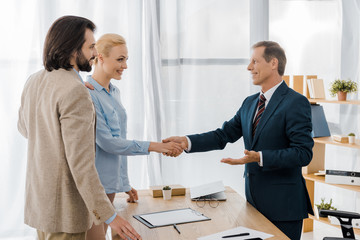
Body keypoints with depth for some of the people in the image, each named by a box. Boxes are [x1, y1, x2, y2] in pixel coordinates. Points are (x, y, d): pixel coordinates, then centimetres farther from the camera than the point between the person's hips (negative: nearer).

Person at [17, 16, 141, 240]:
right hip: (65, 209, -9)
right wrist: (109, 215, -24)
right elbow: (80, 161, -27)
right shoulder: (76, 92, -23)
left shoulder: (34, 82, 4)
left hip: (38, 200, 9)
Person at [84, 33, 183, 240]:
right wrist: (152, 146, -20)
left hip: (111, 183, 8)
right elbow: (105, 142, -19)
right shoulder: (88, 94, -15)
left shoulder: (114, 92, 11)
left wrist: (125, 183, 19)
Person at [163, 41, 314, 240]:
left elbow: (303, 153, -18)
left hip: (282, 205, -7)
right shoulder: (250, 103, 12)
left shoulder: (296, 103, -12)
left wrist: (260, 157, -29)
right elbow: (223, 135, 8)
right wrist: (187, 141, -5)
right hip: (254, 201, 7)